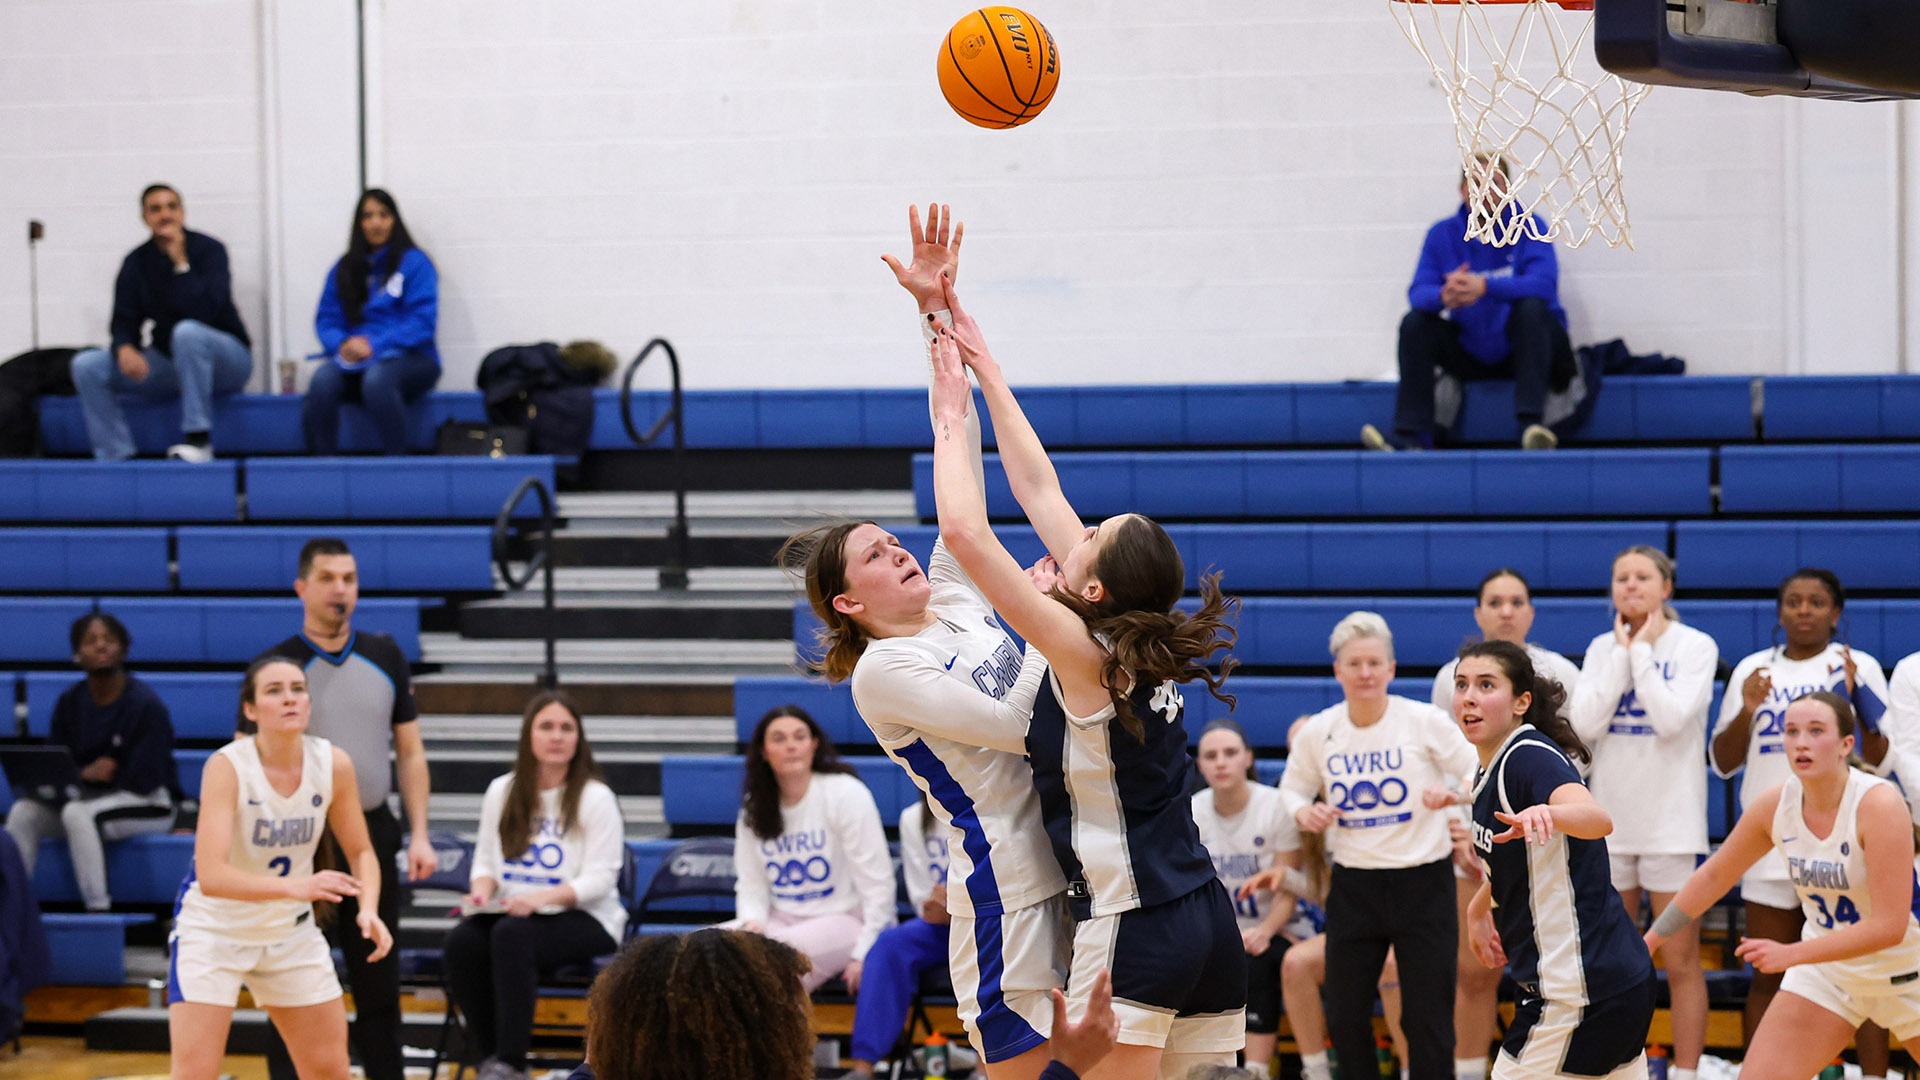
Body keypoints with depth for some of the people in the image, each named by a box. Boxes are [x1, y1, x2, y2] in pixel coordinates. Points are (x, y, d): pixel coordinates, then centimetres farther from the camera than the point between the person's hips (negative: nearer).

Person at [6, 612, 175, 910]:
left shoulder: (146, 705, -14)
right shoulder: (69, 702, 3)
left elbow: (143, 782, -16)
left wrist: (79, 778, -10)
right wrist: (85, 774, -19)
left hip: (148, 805, -6)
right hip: (88, 796, 6)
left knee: (77, 812, -34)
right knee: (24, 811, -17)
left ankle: (98, 910, -35)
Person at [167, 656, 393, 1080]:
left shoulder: (334, 765, -12)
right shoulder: (227, 766, -26)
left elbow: (361, 852, 2)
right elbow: (211, 875, -35)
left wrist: (368, 909, -18)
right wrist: (295, 887, -48)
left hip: (290, 931, 5)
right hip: (214, 929, -5)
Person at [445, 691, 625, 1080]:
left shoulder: (595, 797, -4)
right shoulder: (501, 792, 12)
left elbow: (599, 880, -10)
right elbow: (486, 860, 16)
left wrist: (542, 897, -25)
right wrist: (482, 889, -8)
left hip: (585, 920, -4)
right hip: (510, 912, 5)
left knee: (512, 934, -36)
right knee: (461, 940, -28)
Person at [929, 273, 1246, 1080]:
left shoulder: (1084, 651, -13)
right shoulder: (1138, 639, 7)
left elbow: (964, 531, -16)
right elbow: (1037, 486, 15)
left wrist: (952, 413, -4)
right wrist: (986, 373, 19)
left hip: (1131, 932, -8)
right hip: (1207, 921, 8)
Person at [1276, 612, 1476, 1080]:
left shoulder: (1423, 721, -9)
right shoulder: (1317, 731, 0)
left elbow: (1479, 770, -5)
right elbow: (1294, 786, 15)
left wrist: (1456, 794, -26)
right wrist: (1304, 812, -7)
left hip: (1422, 882, -3)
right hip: (1354, 885, 3)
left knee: (1427, 1018, -2)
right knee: (1344, 1015, 5)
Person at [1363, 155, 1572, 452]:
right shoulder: (1443, 234, 1)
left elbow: (1544, 283, -25)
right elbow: (1418, 292, -10)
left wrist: (1485, 287, -41)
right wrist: (1444, 296, -36)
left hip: (1523, 348, -3)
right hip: (1471, 355, 3)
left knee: (1531, 307, -32)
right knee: (1415, 323, -16)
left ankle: (1530, 424, -42)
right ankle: (1411, 435, -20)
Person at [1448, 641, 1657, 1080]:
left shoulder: (1530, 757, -17)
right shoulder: (1494, 768, 11)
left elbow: (1597, 819, -38)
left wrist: (1544, 812, -57)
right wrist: (1479, 907, 38)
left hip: (1578, 991, -10)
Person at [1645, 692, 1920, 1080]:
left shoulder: (1879, 804, -26)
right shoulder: (1775, 804, -11)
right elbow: (1712, 877, 7)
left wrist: (1791, 954, -29)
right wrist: (1648, 942, 10)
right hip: (1825, 970, 4)